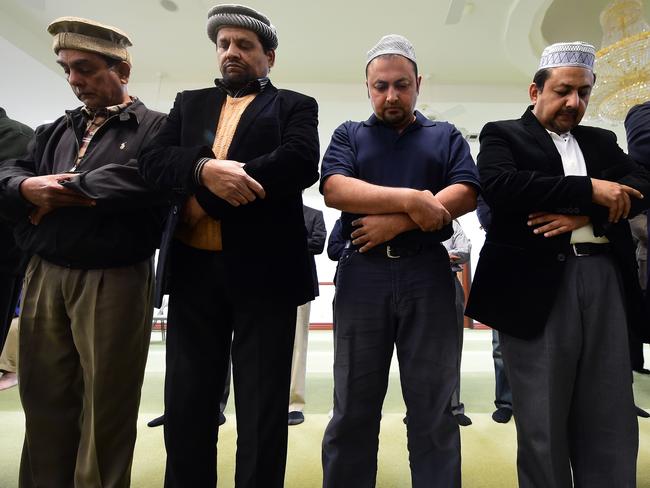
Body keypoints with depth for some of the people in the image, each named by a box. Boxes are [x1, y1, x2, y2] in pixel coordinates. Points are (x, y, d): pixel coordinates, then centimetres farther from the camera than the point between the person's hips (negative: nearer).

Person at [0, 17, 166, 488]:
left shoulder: (155, 127, -1)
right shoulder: (56, 130, 19)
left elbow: (146, 180, -19)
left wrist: (63, 188, -10)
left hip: (114, 283, -6)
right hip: (44, 277, 6)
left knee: (106, 404, 6)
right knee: (45, 397, 16)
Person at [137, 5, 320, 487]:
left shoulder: (295, 106, 10)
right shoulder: (189, 102, 20)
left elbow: (302, 162, -11)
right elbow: (154, 159, 5)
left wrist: (210, 194, -12)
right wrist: (205, 169, -17)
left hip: (263, 269, -3)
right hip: (193, 268, 4)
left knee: (262, 407, 6)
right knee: (186, 403, 13)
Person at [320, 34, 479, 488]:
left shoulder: (446, 137, 15)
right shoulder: (348, 135, 14)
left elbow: (466, 193, -1)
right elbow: (334, 189, -5)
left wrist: (395, 222, -12)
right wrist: (410, 200, -13)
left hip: (428, 274, 1)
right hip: (362, 274, 0)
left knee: (435, 408, 9)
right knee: (353, 408, 9)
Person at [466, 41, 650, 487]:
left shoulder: (601, 141, 22)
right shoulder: (502, 135, 6)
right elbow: (500, 186, -14)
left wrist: (585, 213, -11)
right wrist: (588, 191, -11)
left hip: (606, 282, 5)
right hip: (537, 285, -5)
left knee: (612, 421, 12)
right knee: (543, 424, 6)